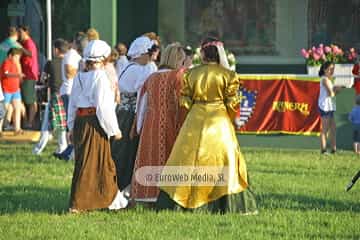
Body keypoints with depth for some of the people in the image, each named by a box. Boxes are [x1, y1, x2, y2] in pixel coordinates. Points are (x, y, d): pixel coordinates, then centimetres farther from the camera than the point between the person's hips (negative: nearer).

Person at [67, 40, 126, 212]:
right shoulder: (99, 77, -13)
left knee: (104, 162, 18)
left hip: (79, 122, 8)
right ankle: (77, 204, 1)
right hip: (94, 123, -8)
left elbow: (72, 104, 15)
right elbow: (104, 106, -16)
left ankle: (112, 200, 26)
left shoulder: (79, 77, 10)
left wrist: (72, 127, 22)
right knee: (90, 163, -1)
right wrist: (114, 129, -9)